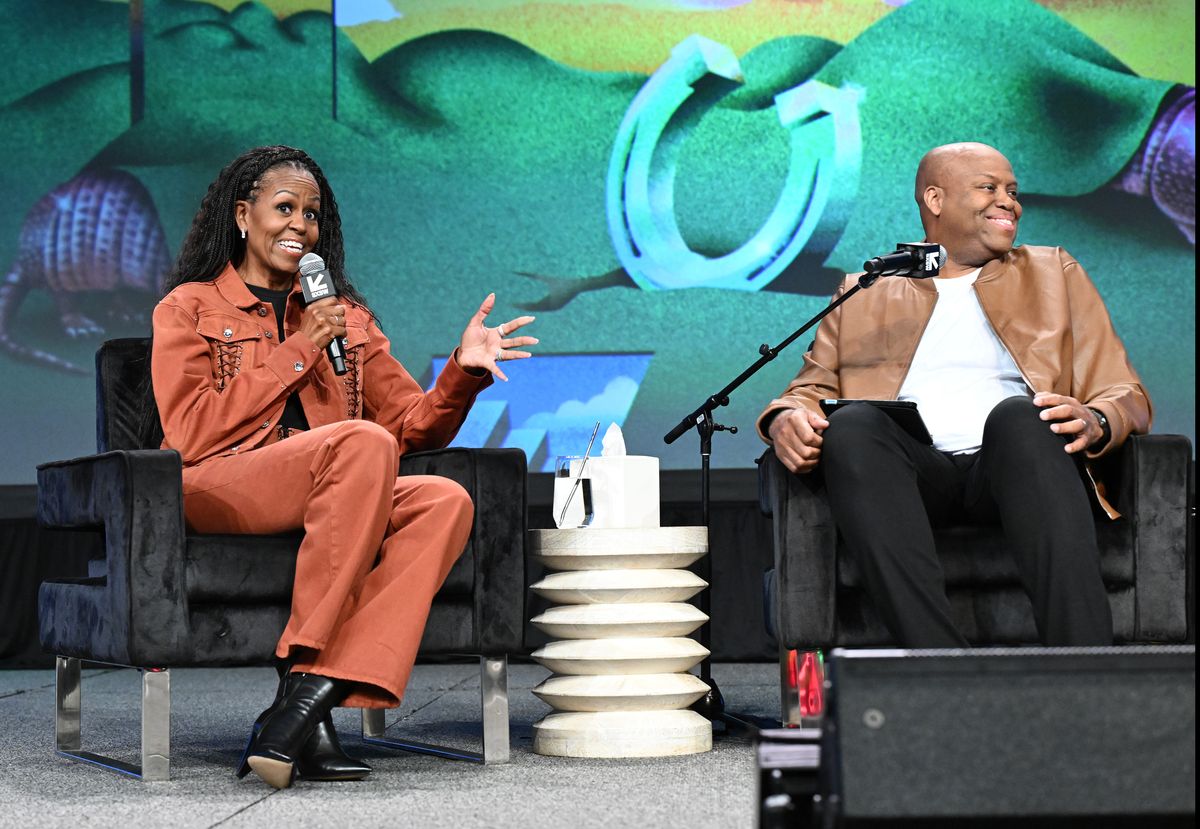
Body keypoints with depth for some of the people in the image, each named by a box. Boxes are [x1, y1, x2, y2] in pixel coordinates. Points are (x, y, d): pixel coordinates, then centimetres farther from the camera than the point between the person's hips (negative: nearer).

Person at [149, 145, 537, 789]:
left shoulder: (345, 317, 25)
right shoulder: (189, 308, 11)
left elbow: (414, 424, 18)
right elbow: (192, 434, -5)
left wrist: (463, 372, -2)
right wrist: (298, 350, -4)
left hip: (330, 505, 5)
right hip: (216, 492, -5)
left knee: (446, 501, -25)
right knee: (362, 443, -33)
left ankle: (312, 692, -37)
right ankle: (303, 705, -36)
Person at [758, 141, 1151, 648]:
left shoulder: (1053, 273, 27)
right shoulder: (864, 292, 28)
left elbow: (1127, 396, 18)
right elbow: (813, 387, 20)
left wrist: (1095, 422, -9)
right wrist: (786, 419, -7)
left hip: (1007, 470, 0)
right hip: (909, 470, 0)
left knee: (1018, 415, -34)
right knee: (851, 424, -32)